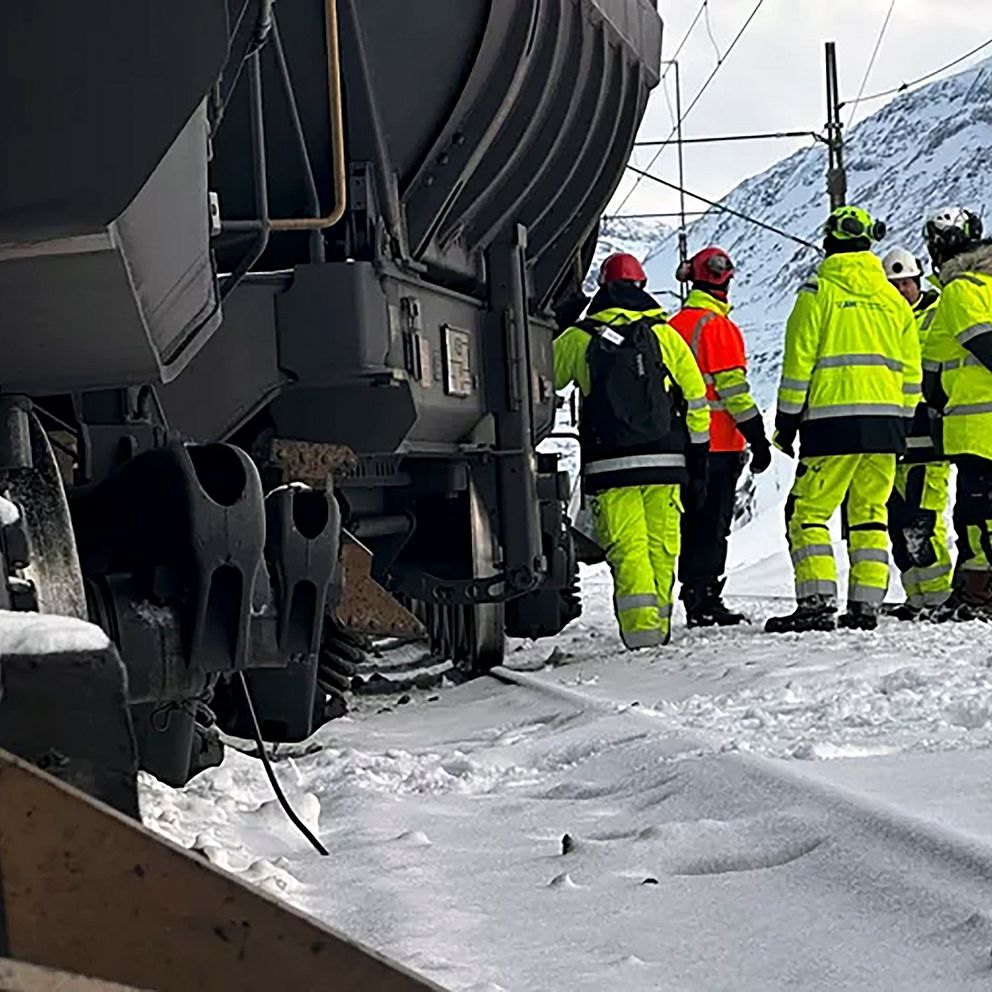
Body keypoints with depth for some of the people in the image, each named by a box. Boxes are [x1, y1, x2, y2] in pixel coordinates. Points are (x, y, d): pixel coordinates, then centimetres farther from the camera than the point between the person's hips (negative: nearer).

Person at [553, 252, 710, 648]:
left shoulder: (578, 339, 4)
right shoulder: (665, 335, 7)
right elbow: (696, 402, 8)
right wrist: (697, 466, 13)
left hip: (610, 465, -1)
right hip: (665, 462, 1)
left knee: (626, 548, -2)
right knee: (661, 547, 10)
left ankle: (641, 630, -14)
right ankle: (659, 628, 15)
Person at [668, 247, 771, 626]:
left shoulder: (672, 327, 14)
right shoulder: (717, 326, -11)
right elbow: (732, 388, -15)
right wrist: (757, 438, -11)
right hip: (718, 443, -7)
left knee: (693, 521, 12)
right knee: (712, 524, -3)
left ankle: (695, 599, 15)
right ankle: (704, 600, -3)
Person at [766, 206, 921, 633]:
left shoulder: (818, 292, 0)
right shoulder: (894, 298, 14)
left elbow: (798, 363, -3)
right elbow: (911, 373, 15)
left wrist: (786, 423, 3)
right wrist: (901, 426, 22)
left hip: (833, 422, -5)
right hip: (885, 424, 5)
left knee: (807, 512, 0)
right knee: (870, 515, 11)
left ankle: (817, 603, -9)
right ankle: (866, 606, 7)